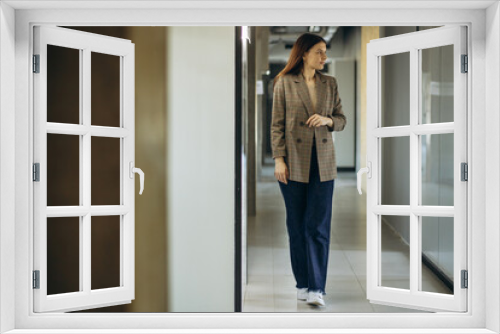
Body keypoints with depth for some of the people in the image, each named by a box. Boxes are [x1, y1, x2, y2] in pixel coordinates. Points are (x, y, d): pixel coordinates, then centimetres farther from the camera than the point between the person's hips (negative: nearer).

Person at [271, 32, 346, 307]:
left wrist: (327, 120, -9)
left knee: (318, 226, -3)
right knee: (297, 225, 6)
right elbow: (277, 124, -2)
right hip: (294, 162, -2)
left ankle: (317, 289, -1)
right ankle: (302, 284, 18)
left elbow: (341, 119, 13)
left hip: (322, 163, 2)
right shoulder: (284, 83, 0)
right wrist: (279, 159, -9)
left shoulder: (330, 83, 9)